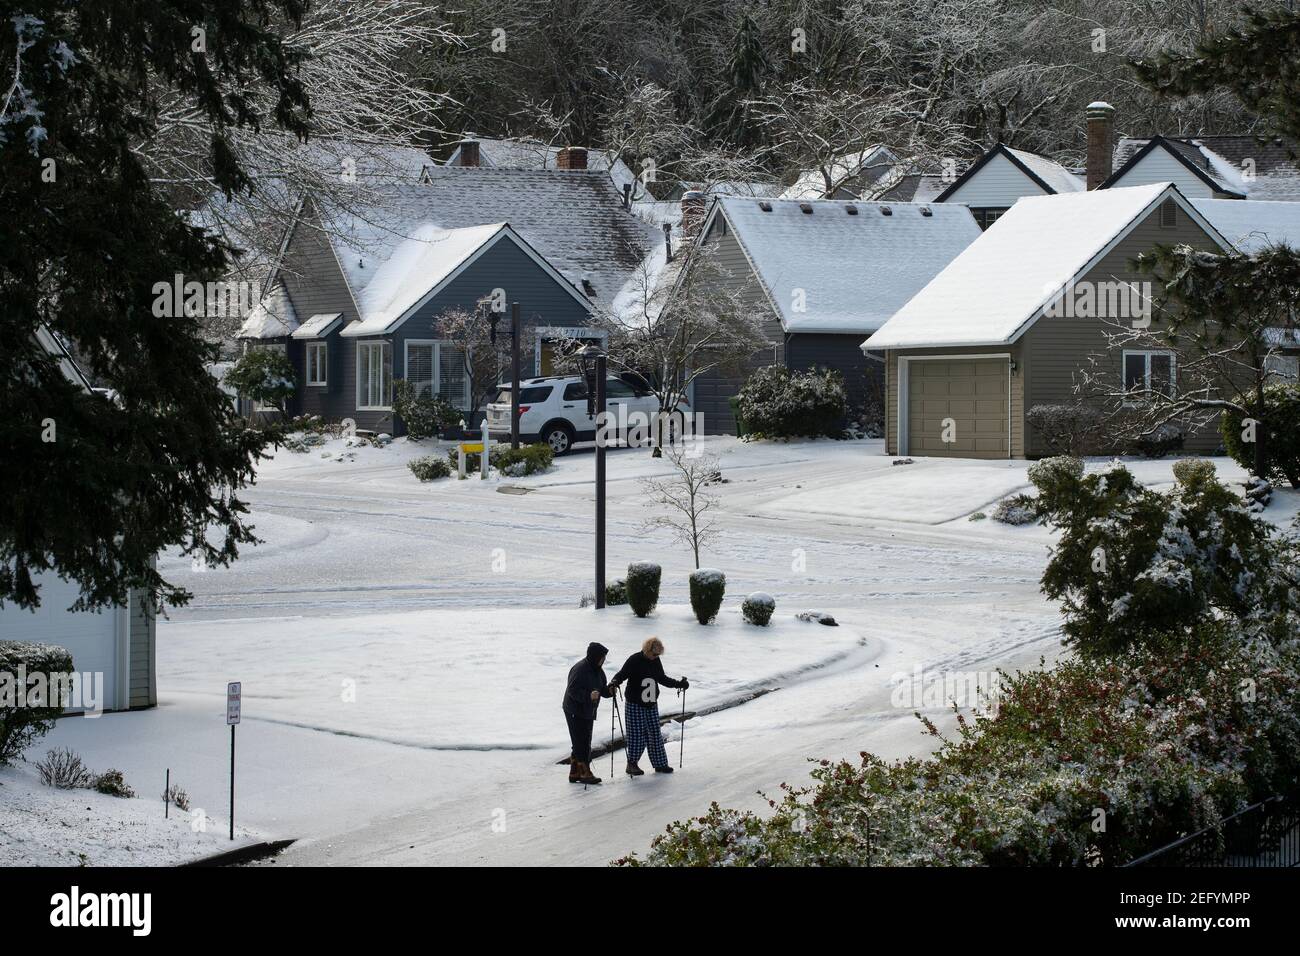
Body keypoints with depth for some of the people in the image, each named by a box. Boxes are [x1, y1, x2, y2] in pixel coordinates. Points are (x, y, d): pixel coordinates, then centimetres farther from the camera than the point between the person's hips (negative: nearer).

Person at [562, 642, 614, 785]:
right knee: (582, 743, -10)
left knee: (582, 744, 13)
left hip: (588, 712, 9)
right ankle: (584, 773, -9)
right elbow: (572, 691, -24)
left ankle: (574, 773, 20)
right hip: (575, 712, -9)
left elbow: (602, 689, 14)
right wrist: (588, 696, -37)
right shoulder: (579, 669, -20)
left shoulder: (597, 670, 9)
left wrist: (609, 691, -8)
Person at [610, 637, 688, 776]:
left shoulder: (656, 661, 7)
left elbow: (662, 679, 20)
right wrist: (615, 682, -37)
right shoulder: (634, 660, -13)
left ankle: (660, 764, 16)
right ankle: (632, 764, 7)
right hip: (635, 705, -6)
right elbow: (622, 674, -16)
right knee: (637, 734, -5)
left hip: (652, 705, 6)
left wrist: (679, 684, 18)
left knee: (655, 734, 8)